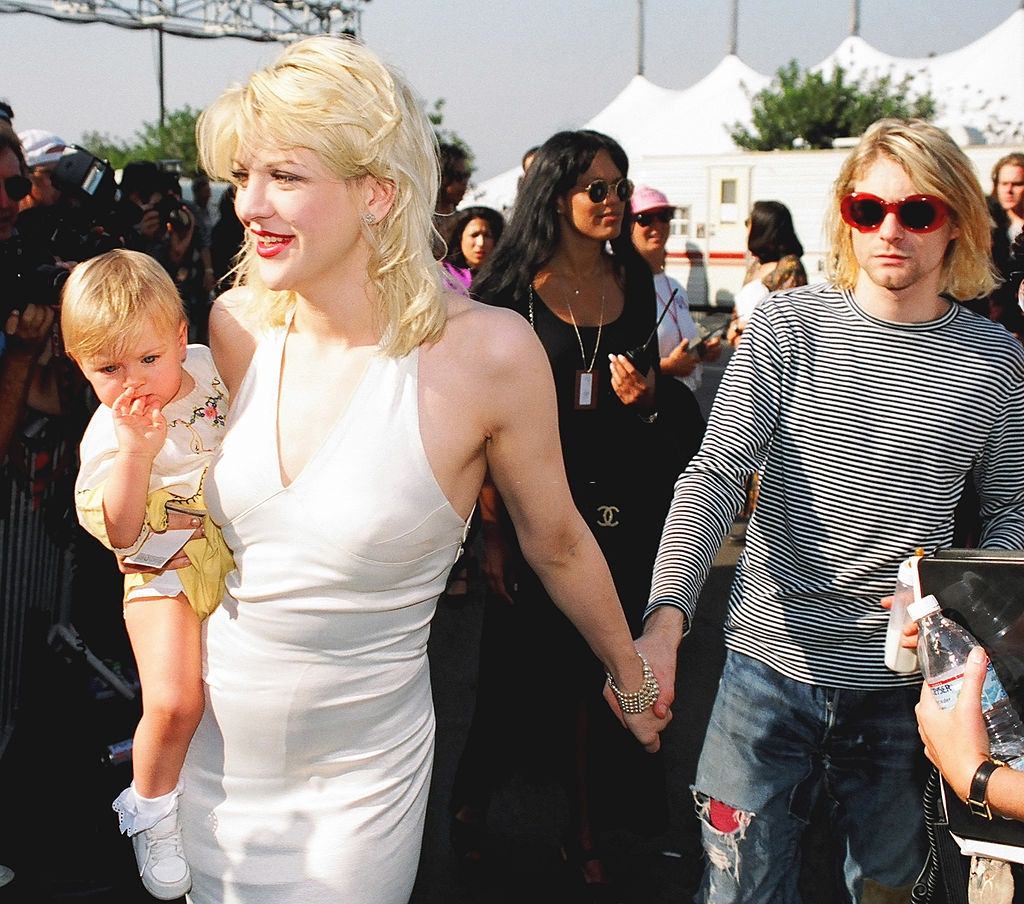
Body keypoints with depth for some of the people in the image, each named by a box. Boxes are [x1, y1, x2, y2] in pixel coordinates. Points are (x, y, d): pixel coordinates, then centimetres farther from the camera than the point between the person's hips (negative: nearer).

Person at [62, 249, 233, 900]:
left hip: (241, 550, 5)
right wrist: (135, 453, -39)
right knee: (173, 703, -18)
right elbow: (119, 534, -27)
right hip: (168, 573, -5)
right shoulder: (110, 434, -16)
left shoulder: (210, 366, -4)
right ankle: (152, 807, 10)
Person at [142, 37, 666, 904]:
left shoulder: (488, 351, -18)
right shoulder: (235, 327, -8)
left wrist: (633, 679, 10)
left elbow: (558, 544, -1)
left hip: (360, 775, -3)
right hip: (212, 750, 4)